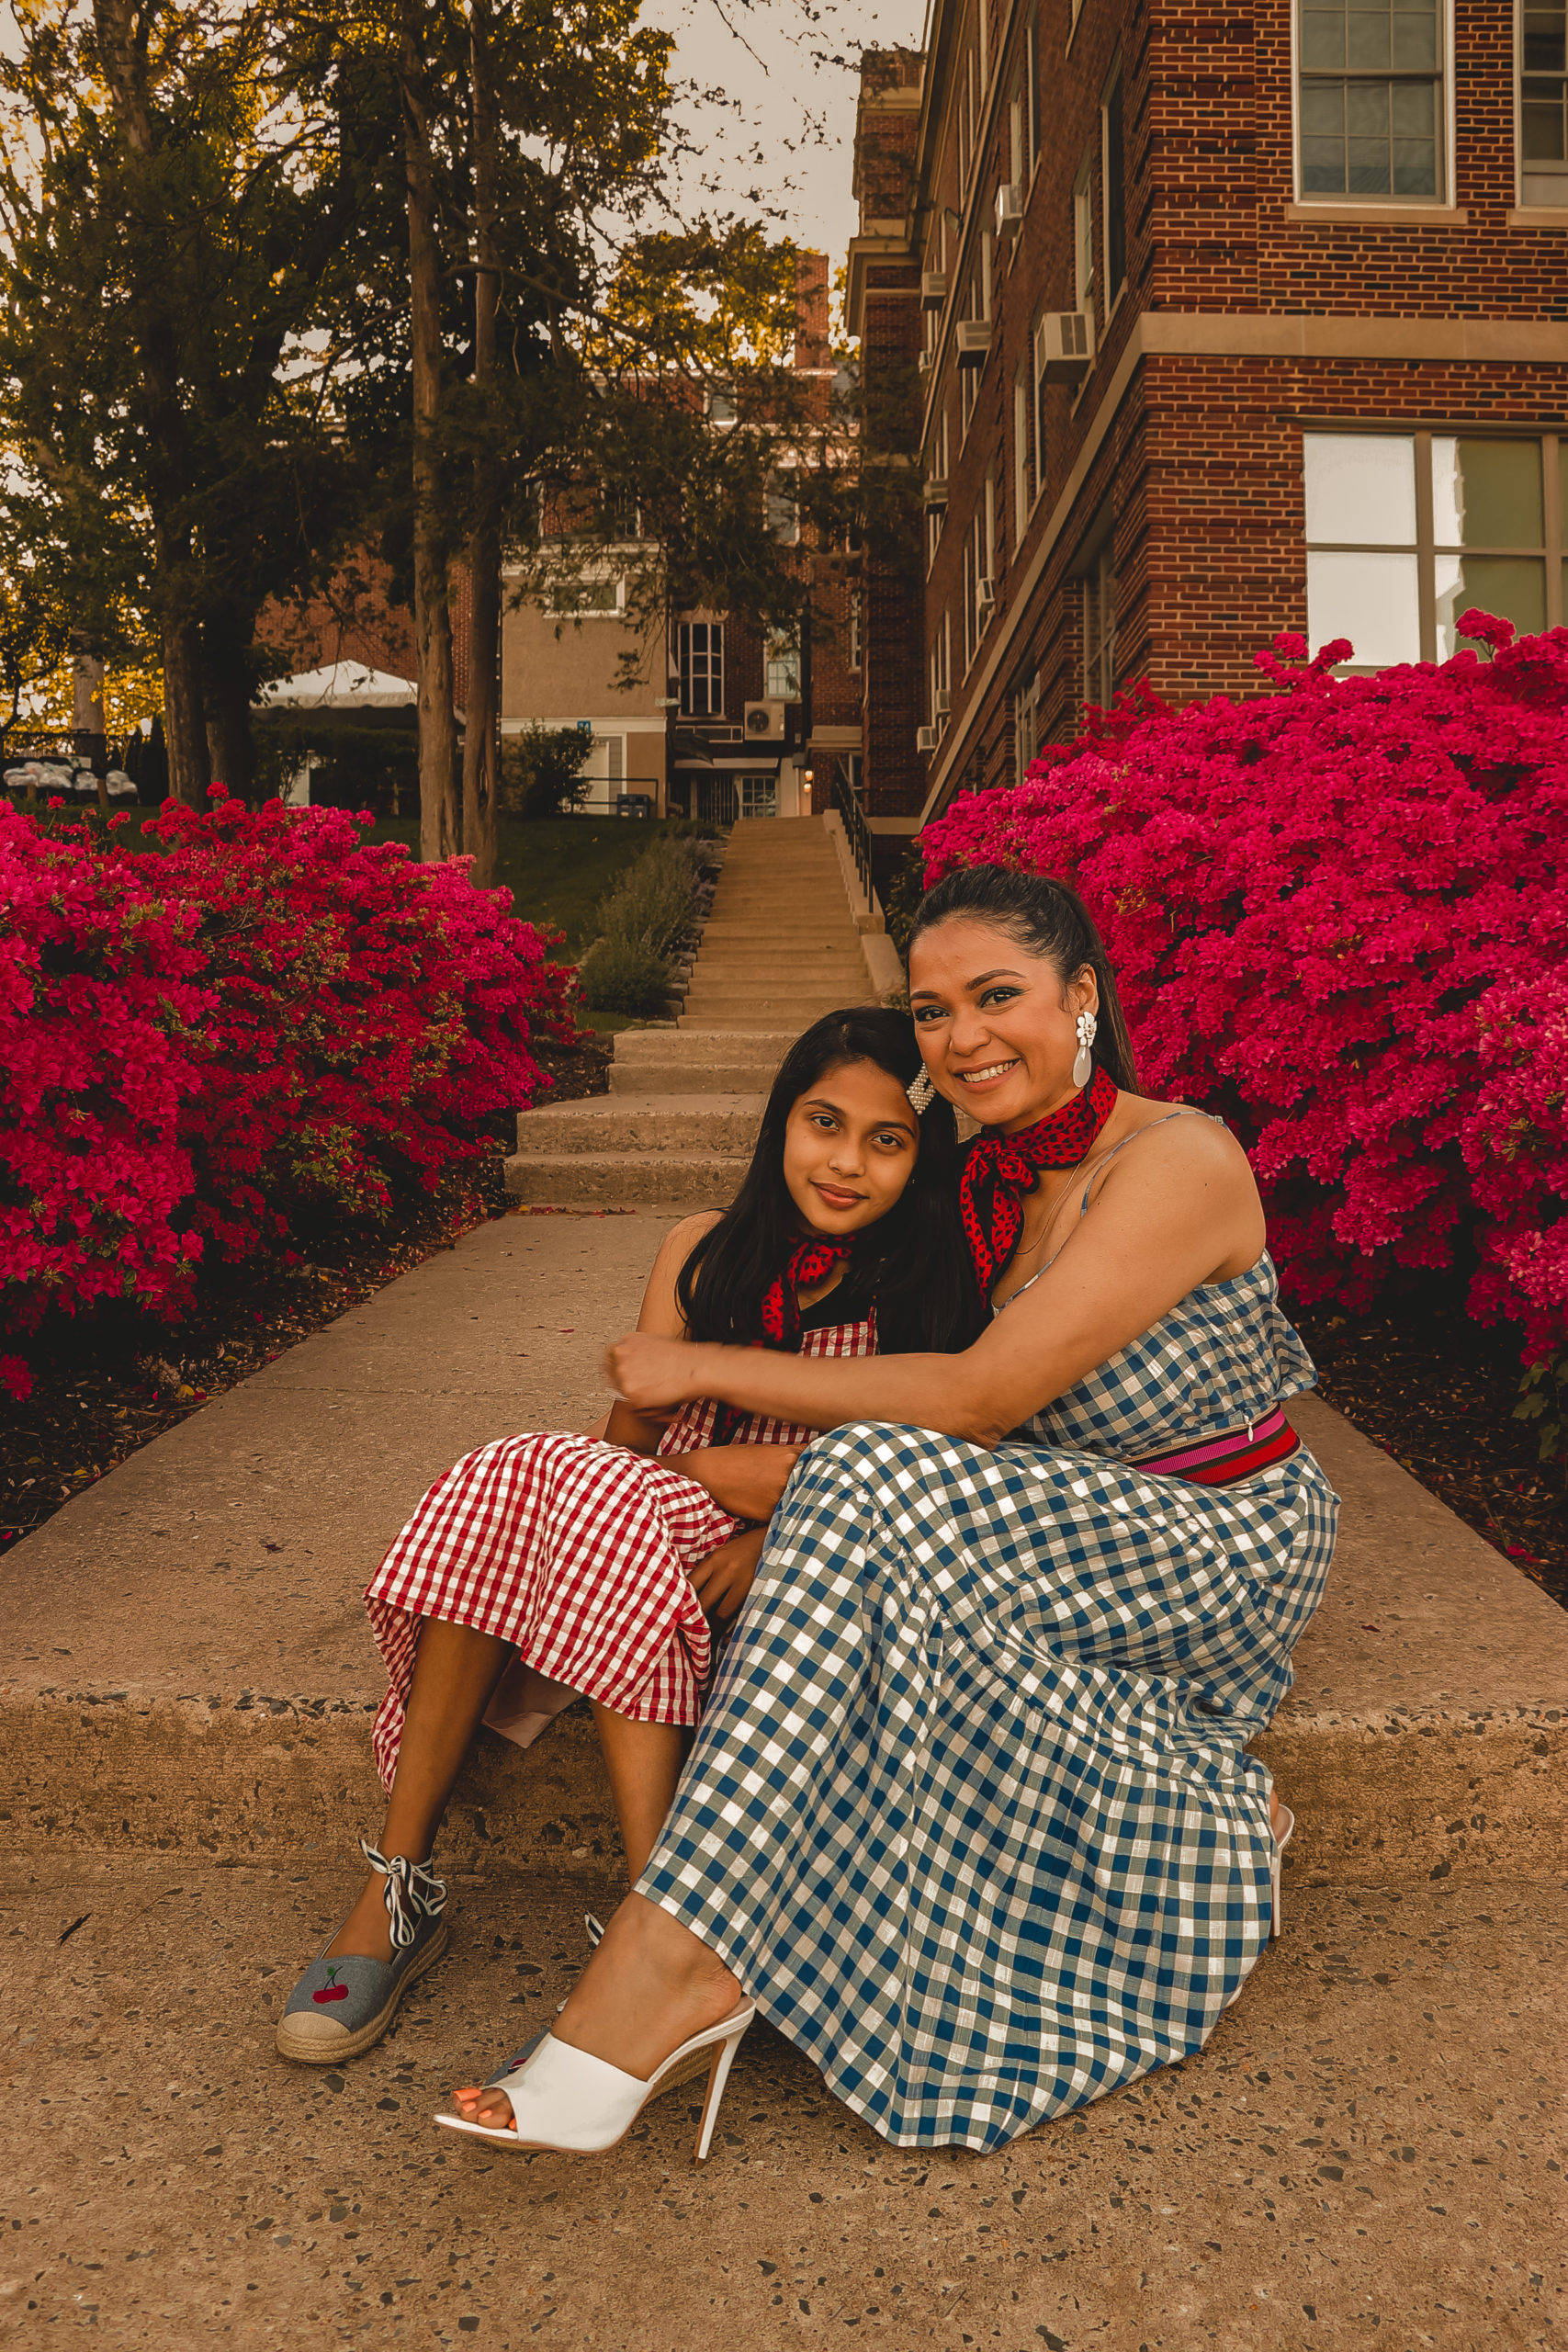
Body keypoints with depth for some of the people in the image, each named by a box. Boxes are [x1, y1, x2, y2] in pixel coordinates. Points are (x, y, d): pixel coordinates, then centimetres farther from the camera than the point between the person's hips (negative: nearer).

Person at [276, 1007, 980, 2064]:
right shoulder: (704, 1251, 6)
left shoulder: (929, 1291, -3)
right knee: (506, 1472, -26)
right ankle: (397, 1886, -24)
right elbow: (632, 1430, 1)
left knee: (599, 1492, -31)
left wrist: (783, 1535, -23)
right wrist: (741, 1468, -18)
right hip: (635, 1520, 4)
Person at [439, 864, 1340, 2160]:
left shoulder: (1179, 1161, -19)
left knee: (875, 1487, -31)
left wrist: (708, 1367, -19)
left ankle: (679, 1961, -33)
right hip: (1084, 1540, 7)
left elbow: (980, 1398, -24)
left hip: (1227, 1547, -6)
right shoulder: (992, 1180, 4)